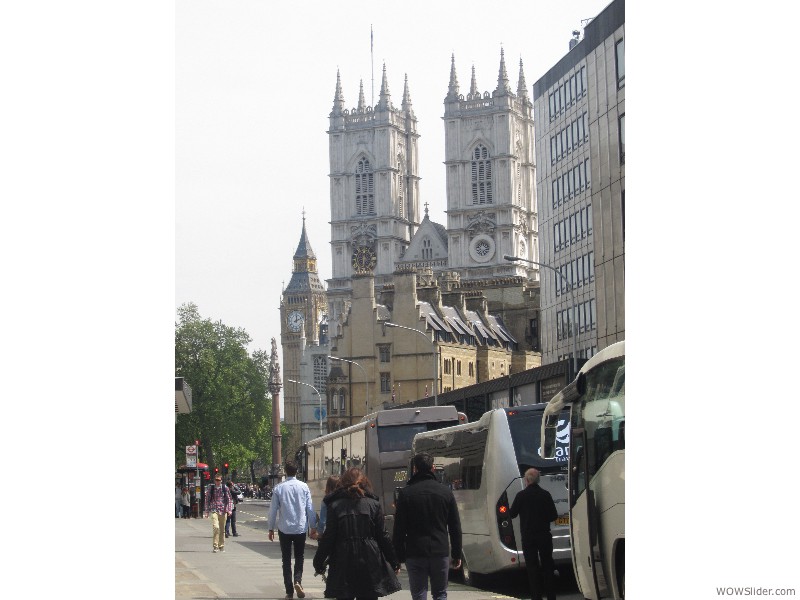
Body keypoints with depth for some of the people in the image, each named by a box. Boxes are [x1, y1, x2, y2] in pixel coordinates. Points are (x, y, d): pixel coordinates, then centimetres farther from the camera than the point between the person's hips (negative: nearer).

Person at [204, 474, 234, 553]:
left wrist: (229, 510, -7)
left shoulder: (225, 488, 2)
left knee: (222, 529, 9)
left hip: (223, 511, 1)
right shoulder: (210, 488, 3)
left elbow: (230, 499, 4)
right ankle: (215, 546, -16)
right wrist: (207, 511, 8)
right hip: (214, 510, -1)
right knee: (215, 527, -19)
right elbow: (207, 500, 10)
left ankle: (221, 546, 21)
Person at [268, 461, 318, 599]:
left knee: (286, 560, 9)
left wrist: (271, 528, 8)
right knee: (299, 558, 13)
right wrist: (313, 526, 8)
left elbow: (273, 510, -2)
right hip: (300, 528, 0)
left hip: (284, 529, 0)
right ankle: (298, 580, -12)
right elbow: (310, 508, -1)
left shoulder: (278, 488, -5)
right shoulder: (304, 487, -4)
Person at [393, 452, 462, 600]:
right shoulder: (446, 492, 4)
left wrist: (399, 556, 3)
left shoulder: (405, 493, -3)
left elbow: (399, 529, -3)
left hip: (415, 555, -2)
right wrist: (457, 555, 14)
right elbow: (455, 527, 7)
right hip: (441, 554, 2)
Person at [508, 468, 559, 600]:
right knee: (547, 566, 11)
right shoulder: (545, 495, -3)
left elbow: (512, 515, -2)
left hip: (528, 536, -2)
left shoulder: (521, 495, -9)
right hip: (544, 536, 2)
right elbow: (554, 516, -1)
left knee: (532, 567, 3)